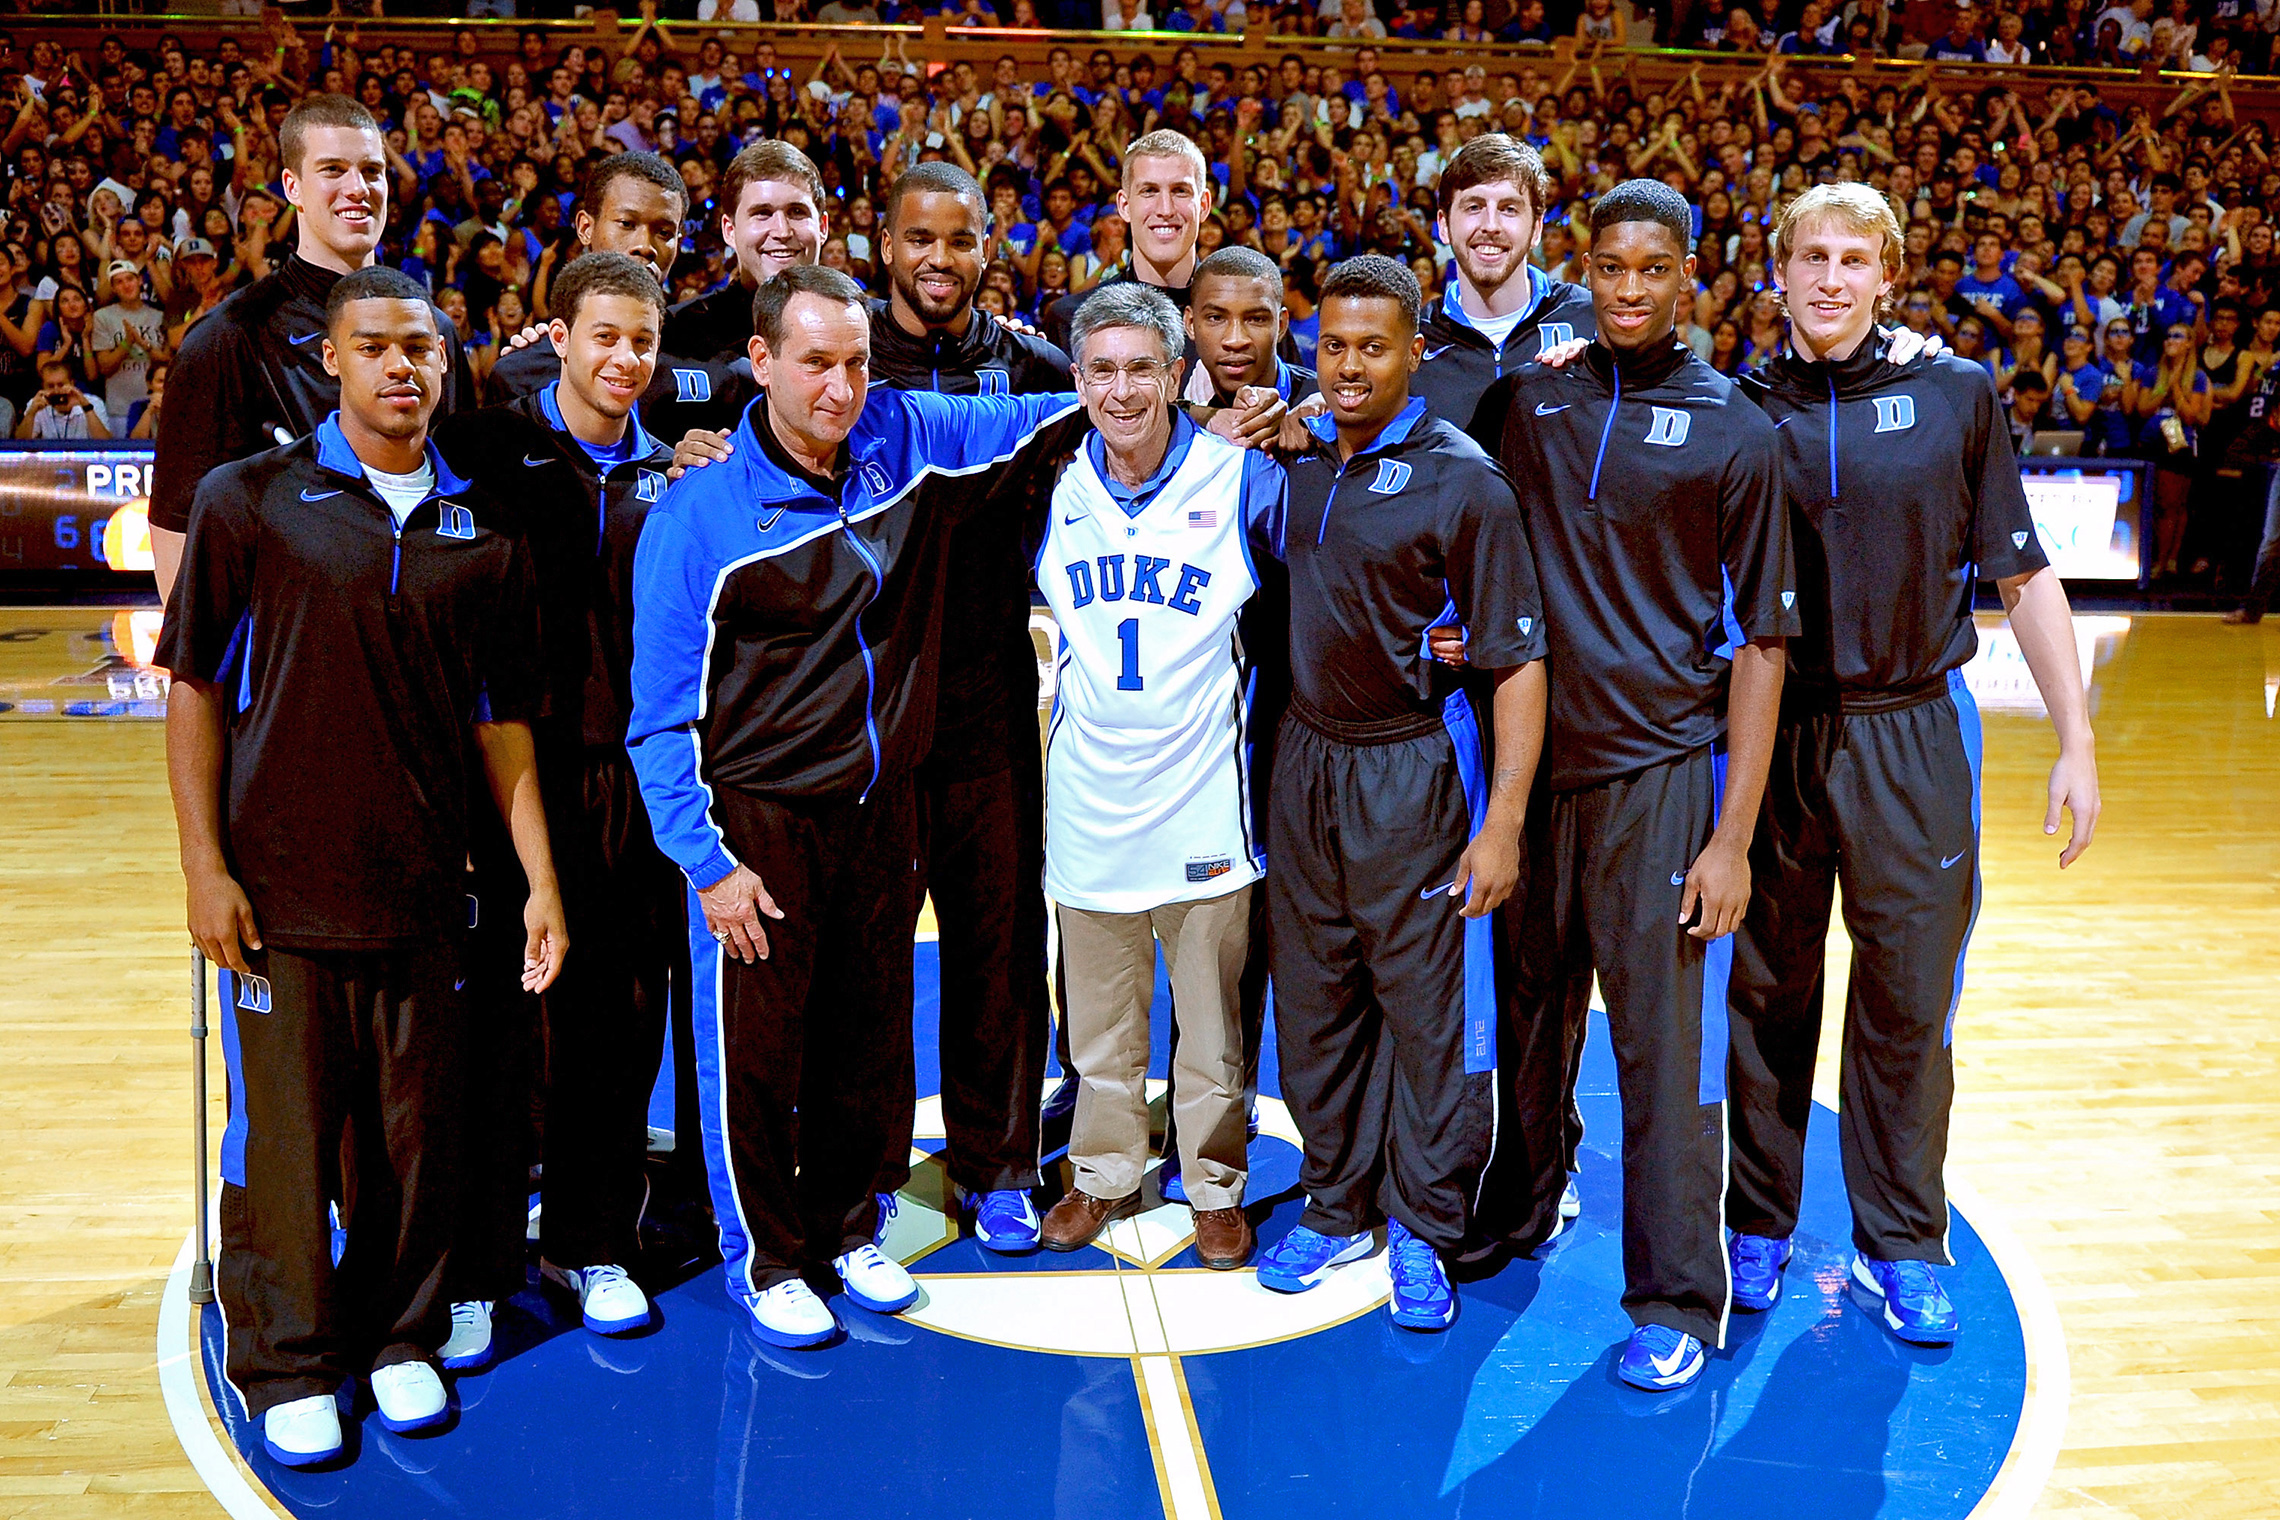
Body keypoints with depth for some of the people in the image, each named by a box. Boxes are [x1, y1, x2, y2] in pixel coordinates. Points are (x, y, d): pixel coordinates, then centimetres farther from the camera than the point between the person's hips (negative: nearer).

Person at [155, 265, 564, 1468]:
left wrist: (541, 879, 6)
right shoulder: (251, 500, -2)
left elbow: (504, 723, 10)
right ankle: (288, 1368, 24)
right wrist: (204, 863, -6)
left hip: (423, 893, 3)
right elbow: (194, 689, -1)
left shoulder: (482, 527, 7)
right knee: (283, 1135, 5)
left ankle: (403, 1341, 30)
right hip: (278, 888, -2)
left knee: (419, 1134, 10)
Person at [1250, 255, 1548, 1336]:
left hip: (1414, 771, -5)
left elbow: (1518, 662, -12)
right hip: (1303, 760, 5)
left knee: (1427, 1005, 3)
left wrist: (1501, 823, -16)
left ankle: (1424, 1231, 20)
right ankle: (1338, 1211, 28)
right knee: (1312, 1003, 12)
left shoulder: (1463, 483, -10)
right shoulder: (1293, 459, 6)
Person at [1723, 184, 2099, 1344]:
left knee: (1908, 1006, 8)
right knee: (1767, 999, 10)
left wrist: (2076, 741, 1)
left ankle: (1900, 1248, 24)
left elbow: (2023, 577, 4)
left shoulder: (1954, 396, 4)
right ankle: (1758, 1225, 27)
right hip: (1772, 738, 0)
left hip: (1911, 738, 0)